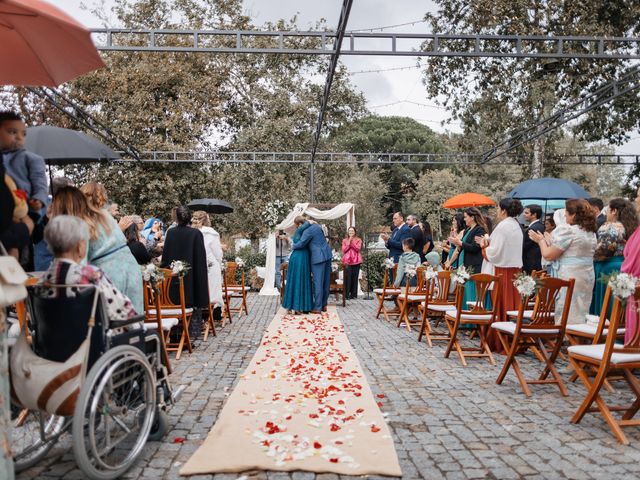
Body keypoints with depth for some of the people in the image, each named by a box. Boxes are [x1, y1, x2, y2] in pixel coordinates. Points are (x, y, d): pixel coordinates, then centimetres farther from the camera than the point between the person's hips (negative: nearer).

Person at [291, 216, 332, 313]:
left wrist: (292, 246, 0)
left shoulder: (308, 230, -14)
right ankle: (324, 305, 19)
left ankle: (317, 308, -2)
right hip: (327, 254, 9)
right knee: (326, 281, 11)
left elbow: (301, 244, -19)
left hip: (318, 257, -9)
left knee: (318, 282, -5)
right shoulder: (316, 225, 14)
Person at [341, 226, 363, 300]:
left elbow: (358, 249, -5)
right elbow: (344, 250, 1)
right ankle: (347, 294, -5)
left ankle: (354, 294, 6)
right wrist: (349, 242, -6)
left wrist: (352, 242, -9)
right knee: (348, 277, -7)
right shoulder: (345, 240, 13)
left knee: (355, 277, 0)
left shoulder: (358, 240, 10)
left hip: (356, 261, 0)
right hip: (347, 261, 0)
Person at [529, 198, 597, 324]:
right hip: (587, 277, 8)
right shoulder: (591, 232, 13)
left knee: (566, 318, -2)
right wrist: (550, 241, 26)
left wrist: (541, 240, 6)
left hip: (568, 278, -8)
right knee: (580, 316, 13)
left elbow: (548, 255, -12)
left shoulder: (567, 230, -14)